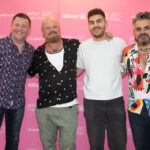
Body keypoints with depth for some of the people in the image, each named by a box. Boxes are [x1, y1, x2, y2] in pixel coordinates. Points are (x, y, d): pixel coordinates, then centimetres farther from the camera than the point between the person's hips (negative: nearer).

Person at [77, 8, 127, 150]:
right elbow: (77, 71, 14)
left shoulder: (119, 43, 2)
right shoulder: (83, 46, 4)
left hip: (115, 100, 0)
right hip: (92, 102, 0)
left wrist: (119, 75, 2)